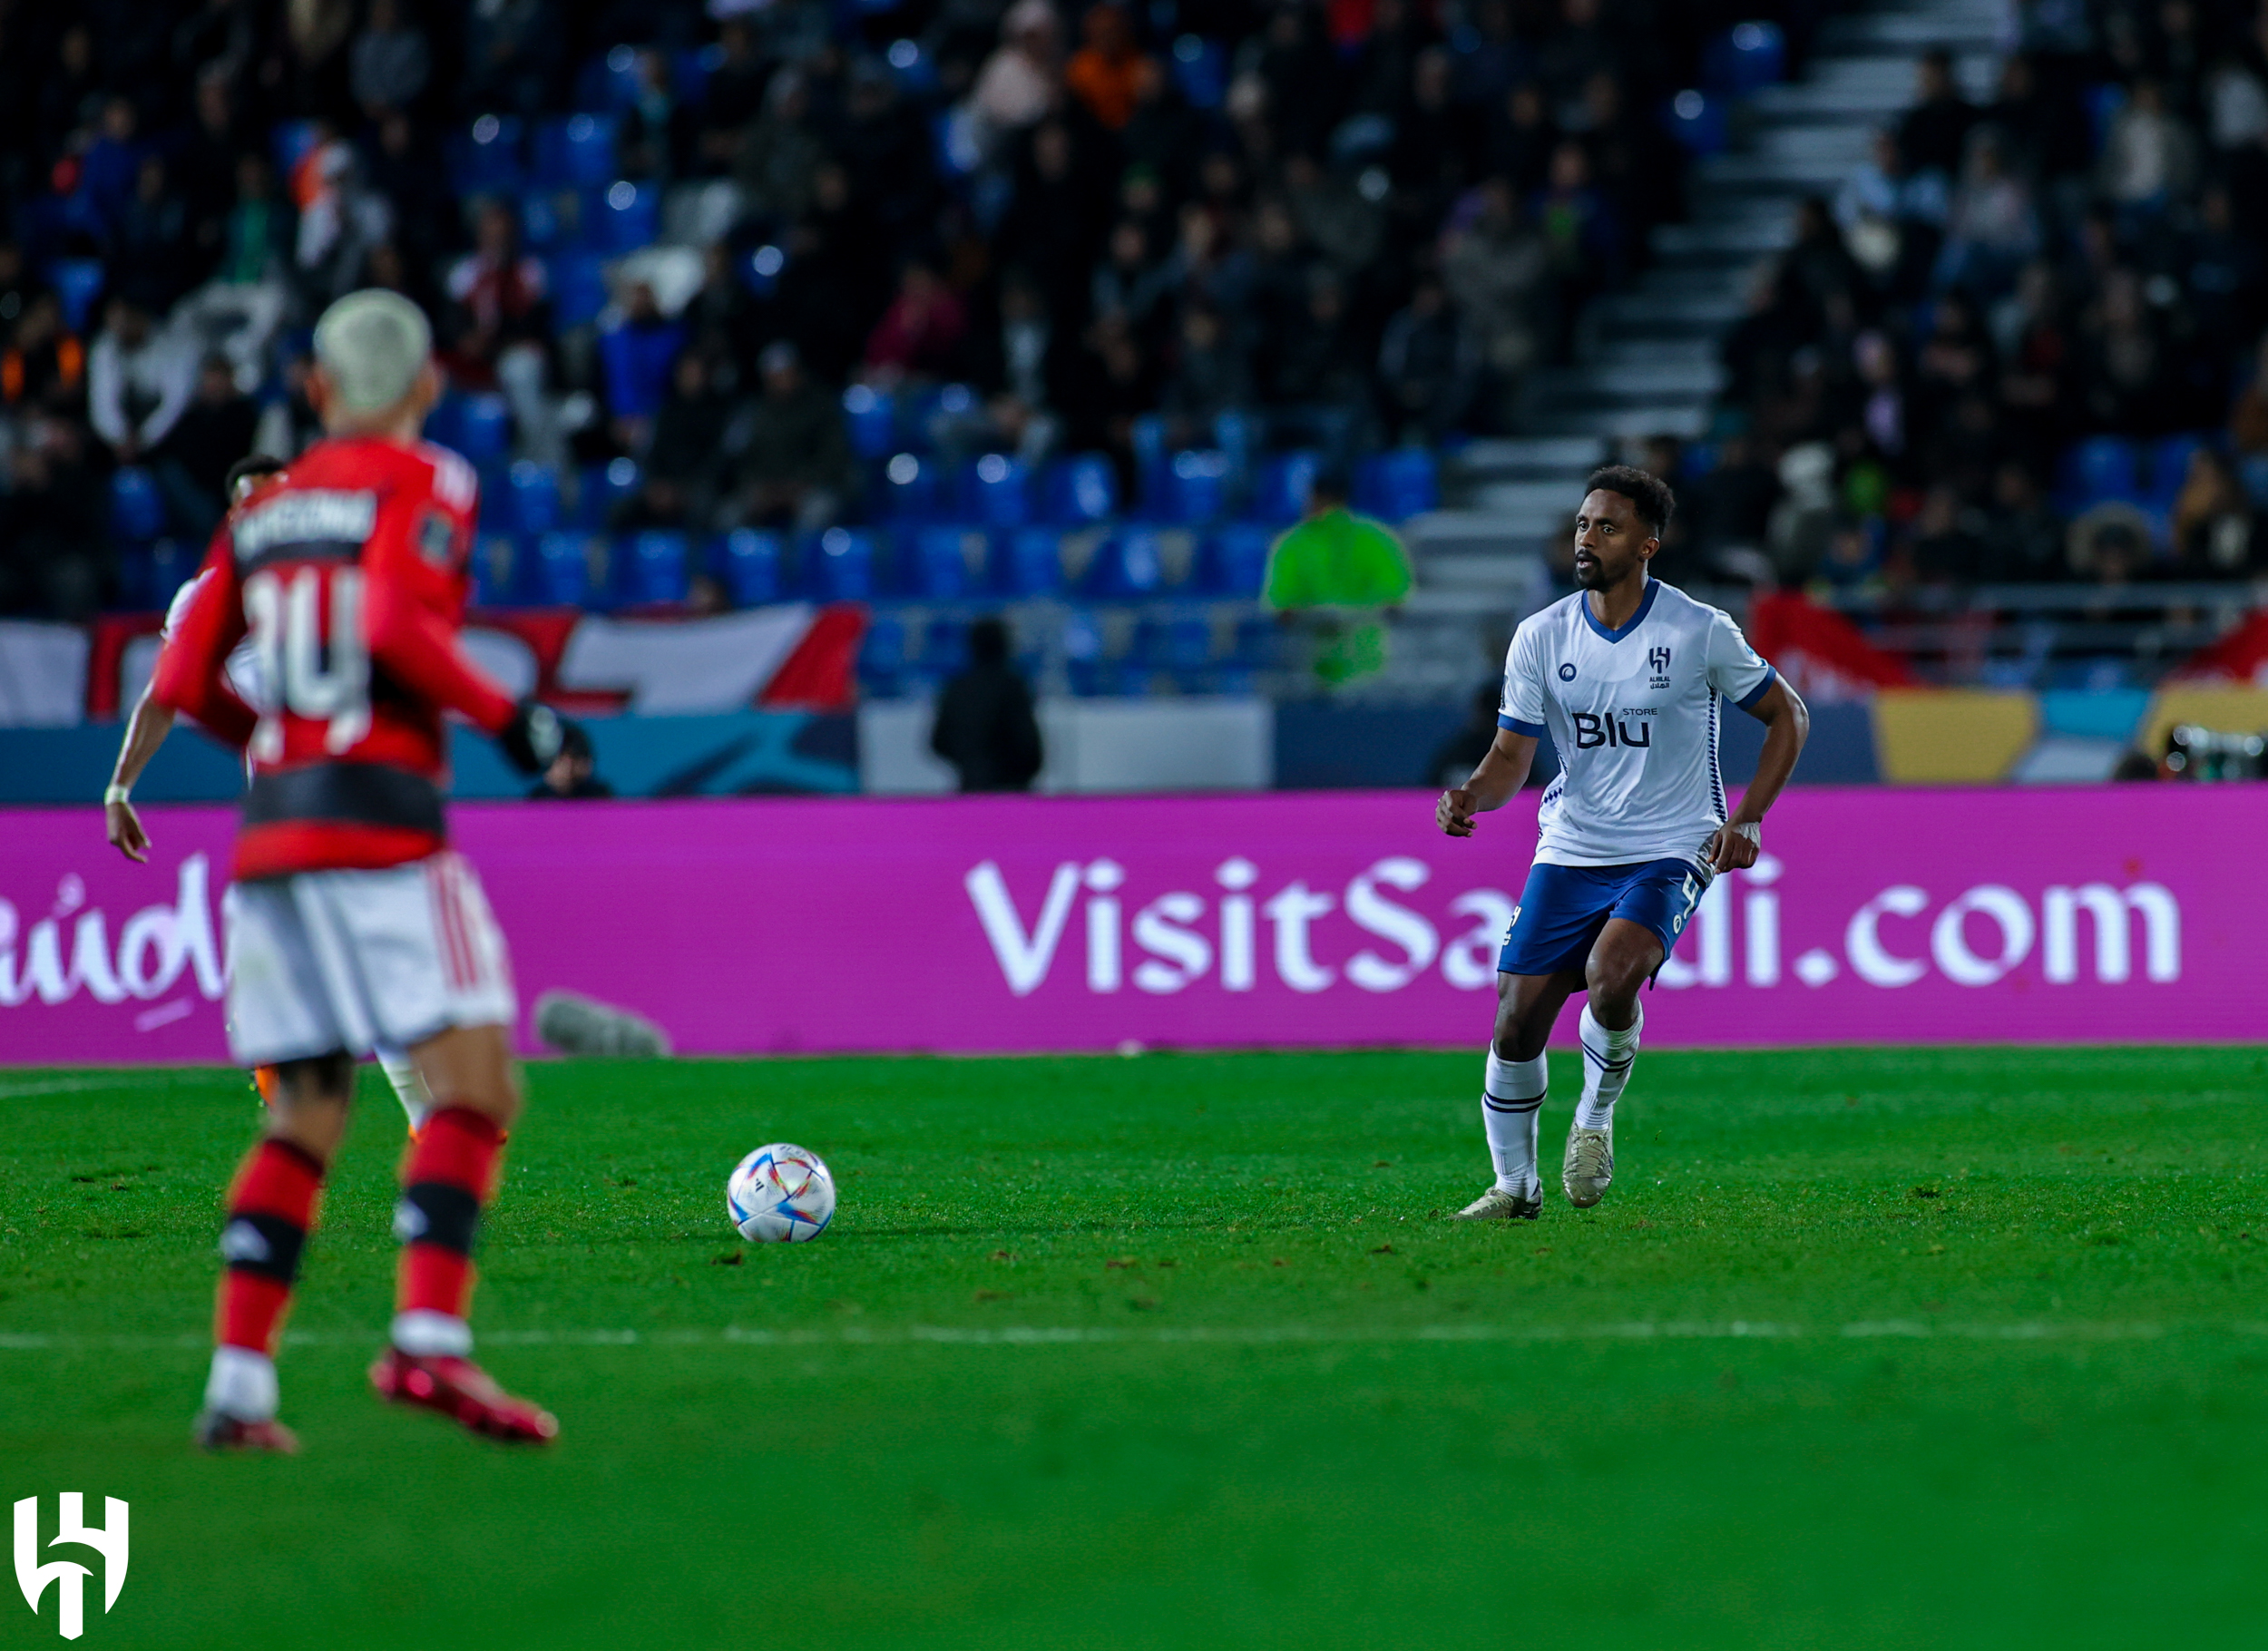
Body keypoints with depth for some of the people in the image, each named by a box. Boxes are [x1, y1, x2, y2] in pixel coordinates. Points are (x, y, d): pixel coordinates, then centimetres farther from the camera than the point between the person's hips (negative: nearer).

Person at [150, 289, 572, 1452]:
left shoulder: (261, 510, 18)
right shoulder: (423, 486, 1)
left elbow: (183, 681, 16)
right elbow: (395, 625, -16)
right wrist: (509, 720, -9)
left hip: (269, 830, 6)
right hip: (381, 821, -6)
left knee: (305, 1122, 10)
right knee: (474, 1088, -8)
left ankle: (237, 1381, 0)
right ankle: (427, 1342, -26)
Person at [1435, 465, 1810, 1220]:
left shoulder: (1700, 632, -7)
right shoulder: (1540, 637, 0)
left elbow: (1787, 716, 5)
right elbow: (1512, 756, 4)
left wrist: (1746, 819, -6)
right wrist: (1471, 796, -19)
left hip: (1670, 852, -4)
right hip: (1570, 850, 4)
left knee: (1610, 974, -30)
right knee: (1516, 1013, -5)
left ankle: (1597, 1114, 0)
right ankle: (1515, 1185, 15)